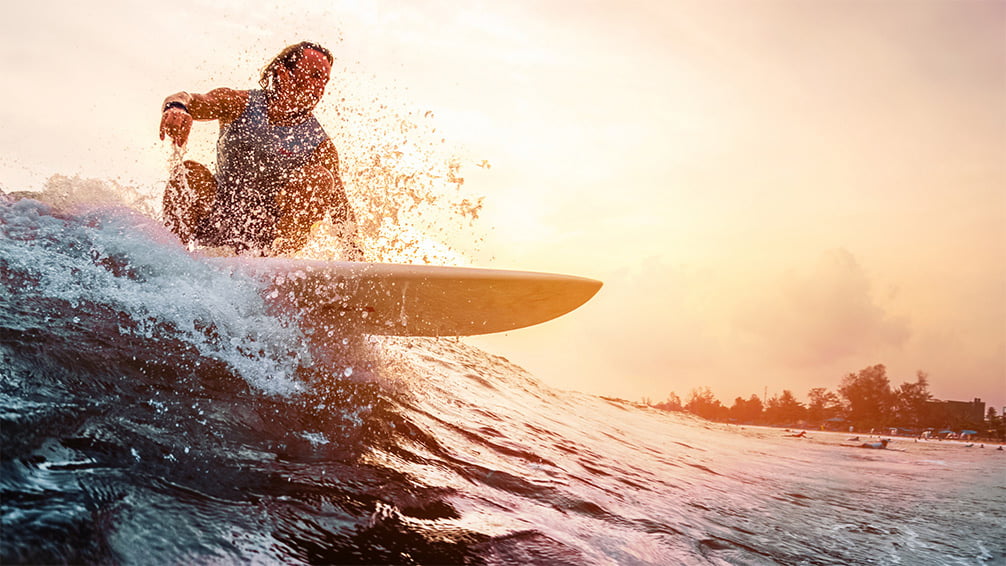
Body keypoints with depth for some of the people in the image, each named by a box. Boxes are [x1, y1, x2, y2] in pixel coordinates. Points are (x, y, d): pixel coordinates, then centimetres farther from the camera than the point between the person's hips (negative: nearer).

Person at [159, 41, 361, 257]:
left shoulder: (320, 145, -5)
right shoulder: (240, 105, -3)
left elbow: (341, 207, -5)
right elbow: (196, 102, -21)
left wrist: (353, 250, -19)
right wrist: (177, 108, -45)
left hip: (264, 235, 0)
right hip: (216, 223, 1)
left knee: (319, 177, -21)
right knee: (191, 172, -27)